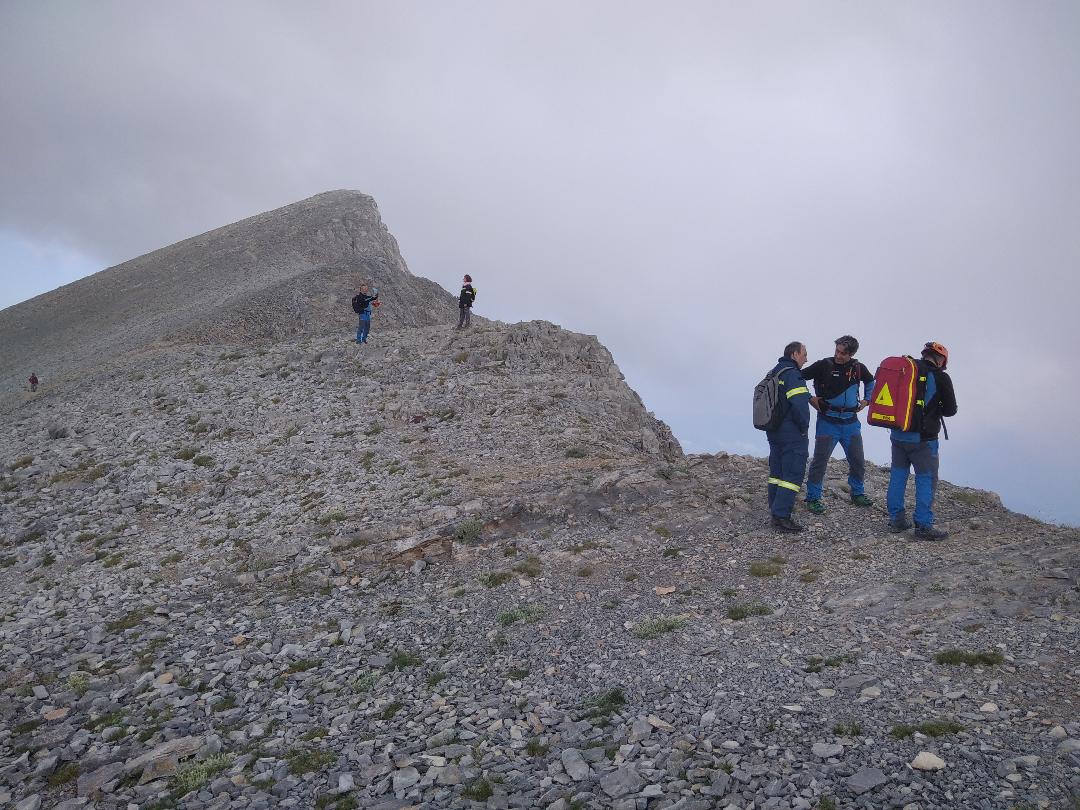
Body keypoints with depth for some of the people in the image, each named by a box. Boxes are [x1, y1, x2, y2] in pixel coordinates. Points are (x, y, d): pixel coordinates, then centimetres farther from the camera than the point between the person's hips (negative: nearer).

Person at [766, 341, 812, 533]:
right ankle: (781, 516, -11)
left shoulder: (773, 374, 13)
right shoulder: (792, 374, -16)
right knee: (793, 474, -7)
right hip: (792, 433, -9)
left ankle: (775, 510, 22)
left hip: (773, 431, 9)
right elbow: (799, 404, -26)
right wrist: (804, 427, -13)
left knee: (777, 471, 16)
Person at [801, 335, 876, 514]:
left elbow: (870, 381, 26)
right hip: (828, 422, -4)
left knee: (858, 461, 13)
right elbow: (799, 377, -5)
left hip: (851, 422, 4)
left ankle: (858, 494, 32)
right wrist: (810, 398, -10)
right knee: (820, 461, -6)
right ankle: (813, 498, 4)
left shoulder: (858, 368, 4)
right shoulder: (824, 365, -9)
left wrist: (867, 399, 15)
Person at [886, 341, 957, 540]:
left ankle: (896, 519, 20)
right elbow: (950, 410, 0)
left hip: (898, 434, 5)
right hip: (922, 438, -5)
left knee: (898, 475, 14)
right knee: (926, 479, 1)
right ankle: (923, 526, 1)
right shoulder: (940, 377, -7)